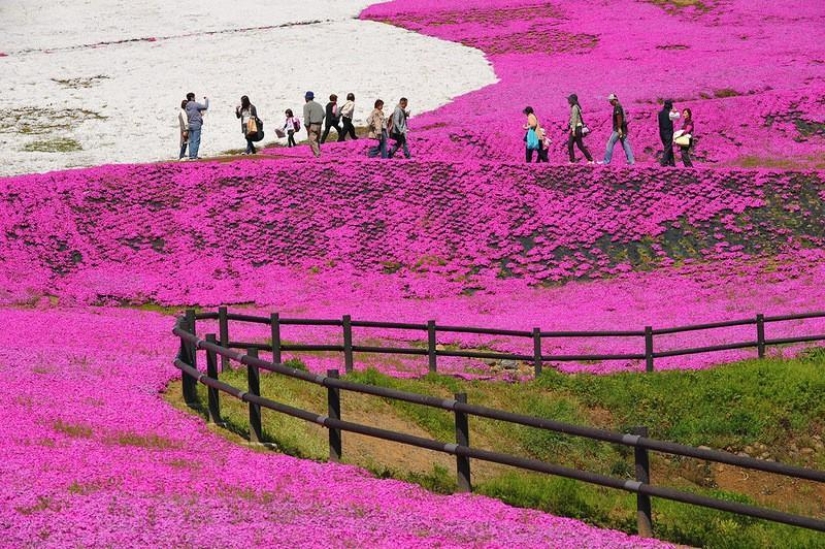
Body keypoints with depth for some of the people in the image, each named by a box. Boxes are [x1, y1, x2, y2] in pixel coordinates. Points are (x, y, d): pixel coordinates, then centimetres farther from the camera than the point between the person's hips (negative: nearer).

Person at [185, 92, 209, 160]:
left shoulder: (187, 106, 10)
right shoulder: (195, 104, -11)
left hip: (190, 125, 7)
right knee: (196, 141, -5)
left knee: (191, 141, 9)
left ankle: (191, 156, 9)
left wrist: (199, 114, 25)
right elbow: (205, 107, -8)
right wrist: (206, 99, 10)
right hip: (196, 125, -7)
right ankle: (194, 156, -8)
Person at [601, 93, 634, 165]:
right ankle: (631, 161, 1)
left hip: (618, 129, -10)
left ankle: (606, 160, -2)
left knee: (610, 144, -4)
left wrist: (619, 129, -25)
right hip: (623, 129, 10)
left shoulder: (617, 107, -13)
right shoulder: (620, 106, 17)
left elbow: (619, 118, -22)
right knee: (625, 144, 6)